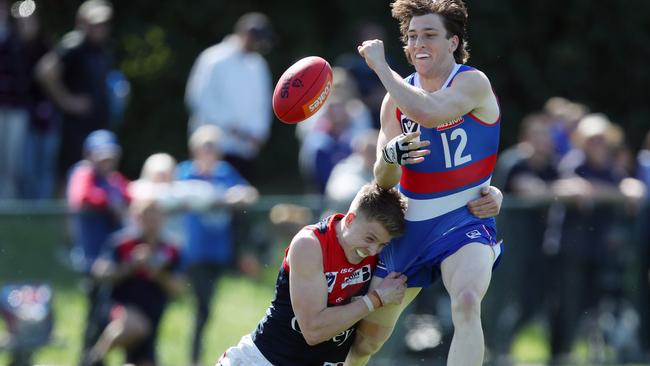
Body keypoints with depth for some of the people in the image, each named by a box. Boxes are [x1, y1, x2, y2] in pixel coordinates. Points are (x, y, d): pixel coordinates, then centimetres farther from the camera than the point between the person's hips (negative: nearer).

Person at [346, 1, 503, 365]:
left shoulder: (473, 83, -12)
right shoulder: (397, 97, 5)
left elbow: (427, 112, -33)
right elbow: (383, 180, 3)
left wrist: (380, 65, -22)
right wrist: (390, 156, -22)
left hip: (464, 220, -6)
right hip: (410, 224, 6)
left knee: (467, 301, -35)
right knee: (369, 336, 13)